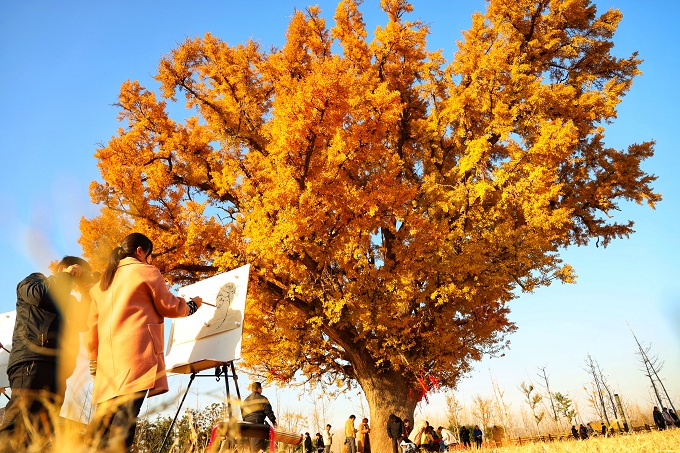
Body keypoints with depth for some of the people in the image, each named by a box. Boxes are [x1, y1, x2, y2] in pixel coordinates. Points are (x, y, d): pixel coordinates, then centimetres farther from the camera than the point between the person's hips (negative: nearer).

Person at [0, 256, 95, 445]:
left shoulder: (65, 300, 33)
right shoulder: (34, 280, 17)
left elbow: (82, 323, 18)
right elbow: (38, 294, -7)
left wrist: (85, 292, 17)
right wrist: (67, 275, 6)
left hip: (56, 367, 7)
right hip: (32, 359, -7)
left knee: (43, 429, -1)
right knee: (20, 420, -21)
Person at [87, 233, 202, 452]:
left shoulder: (102, 282, 24)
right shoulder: (146, 271, 4)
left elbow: (92, 325, 22)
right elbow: (169, 306, 6)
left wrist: (94, 360, 25)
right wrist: (192, 305, 24)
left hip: (108, 359, 7)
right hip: (136, 354, -7)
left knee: (103, 422, 9)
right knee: (125, 416, -14)